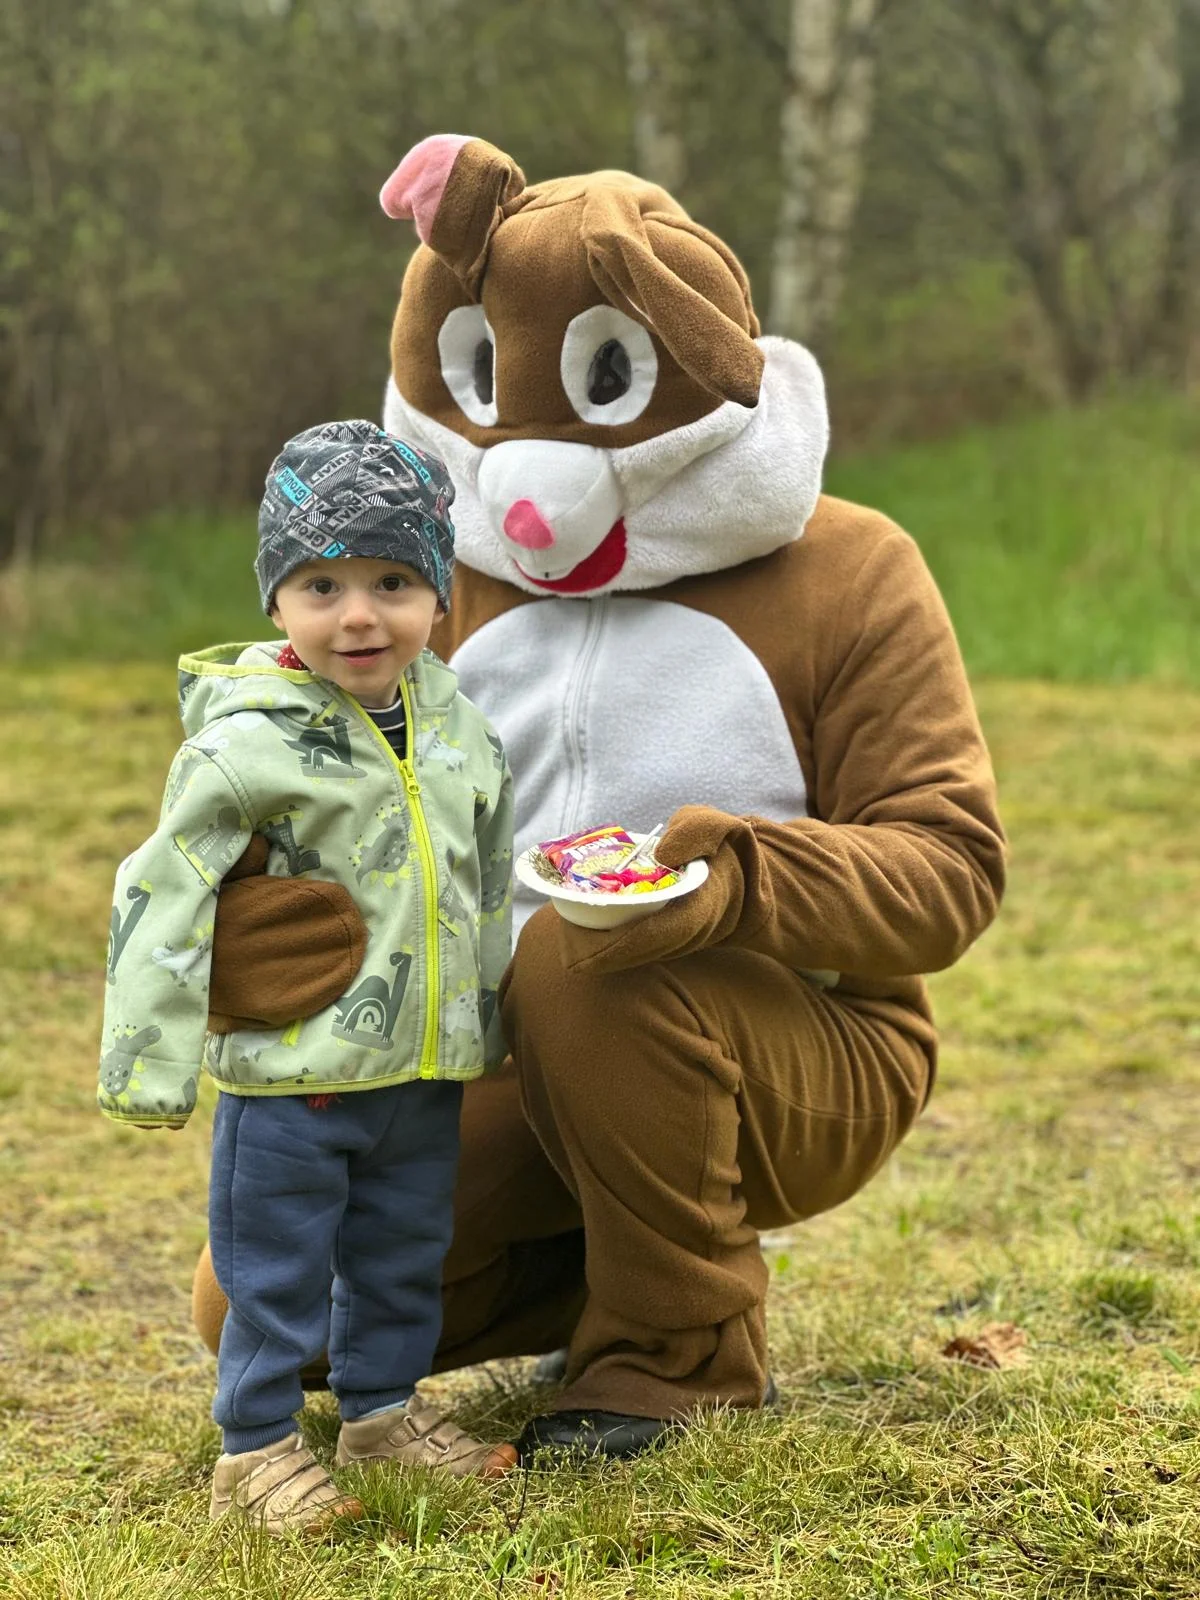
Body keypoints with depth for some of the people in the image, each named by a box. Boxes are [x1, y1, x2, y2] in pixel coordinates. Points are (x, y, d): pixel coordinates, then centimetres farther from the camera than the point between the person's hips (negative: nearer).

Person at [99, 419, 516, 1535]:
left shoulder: (455, 721, 4)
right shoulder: (250, 741, -16)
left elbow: (492, 877, 18)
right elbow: (164, 896, -15)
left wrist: (494, 1017, 23)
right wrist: (148, 1063, -16)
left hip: (427, 1066, 6)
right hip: (292, 1071, -6)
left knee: (403, 1255, 19)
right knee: (278, 1270, 4)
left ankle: (383, 1406, 37)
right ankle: (256, 1447, 17)